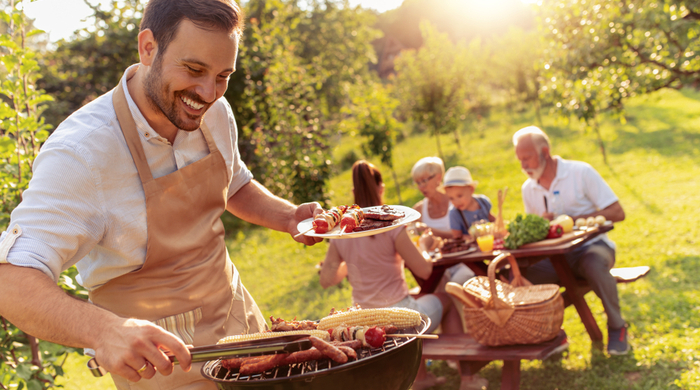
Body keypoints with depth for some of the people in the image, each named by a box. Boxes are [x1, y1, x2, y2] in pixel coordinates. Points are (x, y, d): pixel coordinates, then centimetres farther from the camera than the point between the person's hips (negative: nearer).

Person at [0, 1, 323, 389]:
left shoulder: (214, 113, -7)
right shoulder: (78, 153, -28)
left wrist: (287, 216, -8)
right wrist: (104, 330, -52)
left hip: (235, 311, 6)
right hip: (158, 351, -6)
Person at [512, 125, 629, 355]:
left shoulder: (581, 172, -7)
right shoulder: (528, 188, 7)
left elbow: (617, 213, -10)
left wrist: (571, 220, -18)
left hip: (592, 246, -4)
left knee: (594, 265, -40)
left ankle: (617, 327, -13)